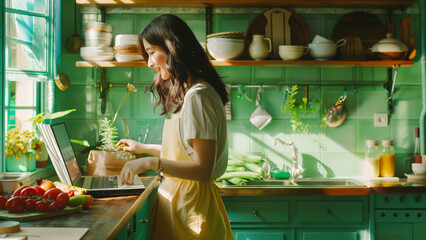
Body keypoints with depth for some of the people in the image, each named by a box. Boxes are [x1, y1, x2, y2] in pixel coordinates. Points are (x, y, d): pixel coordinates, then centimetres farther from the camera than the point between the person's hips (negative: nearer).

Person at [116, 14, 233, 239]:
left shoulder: (197, 96, -18)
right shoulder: (185, 93, 13)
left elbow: (203, 168, -20)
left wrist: (151, 162, -24)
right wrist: (144, 148, 24)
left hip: (189, 202, -9)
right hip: (179, 195, 9)